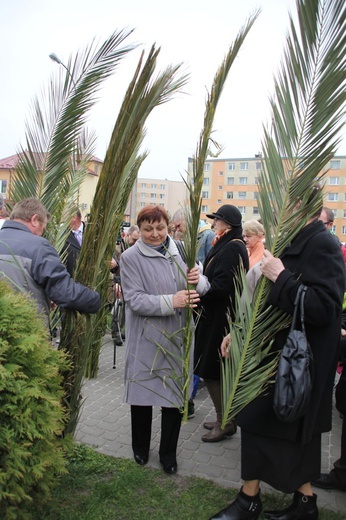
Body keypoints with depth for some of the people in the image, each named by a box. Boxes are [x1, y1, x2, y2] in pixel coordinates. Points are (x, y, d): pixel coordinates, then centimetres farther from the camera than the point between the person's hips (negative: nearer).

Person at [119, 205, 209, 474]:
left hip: (178, 338, 4)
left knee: (176, 395, 13)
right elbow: (135, 300, -18)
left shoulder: (180, 251, 4)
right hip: (146, 340, -3)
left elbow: (203, 287, 5)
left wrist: (198, 280, -19)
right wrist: (171, 301, -30)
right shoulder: (131, 257, -9)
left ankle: (168, 453, 35)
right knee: (143, 394, 13)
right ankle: (140, 448, 39)